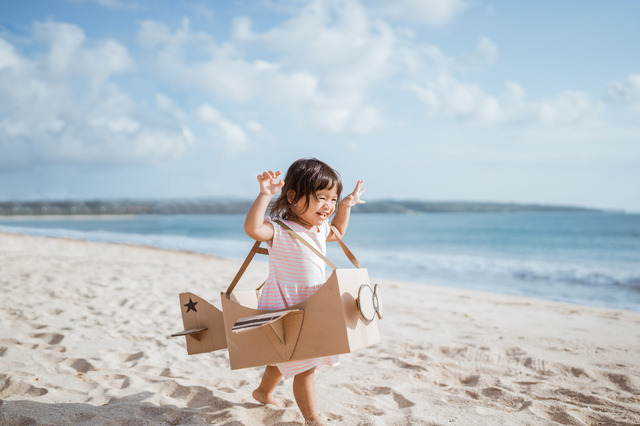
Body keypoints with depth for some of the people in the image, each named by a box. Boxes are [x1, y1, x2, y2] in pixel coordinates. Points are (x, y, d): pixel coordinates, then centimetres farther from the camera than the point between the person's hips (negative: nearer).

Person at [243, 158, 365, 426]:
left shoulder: (320, 229, 5)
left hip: (310, 307, 9)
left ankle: (264, 392, 51)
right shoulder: (280, 230, -21)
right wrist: (265, 195, -44)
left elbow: (337, 232, 28)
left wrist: (345, 206, 18)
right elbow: (252, 228, -40)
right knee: (304, 366, -6)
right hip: (284, 308, -9)